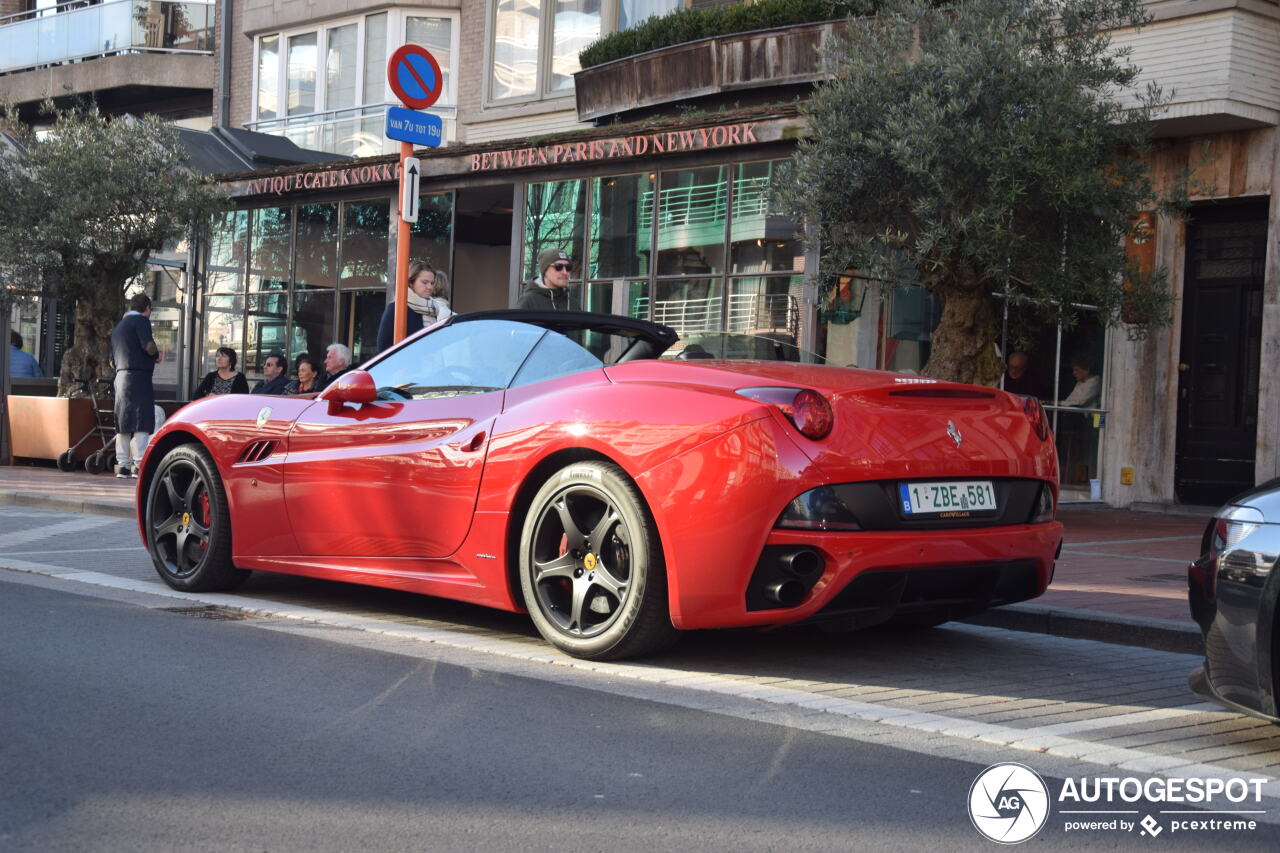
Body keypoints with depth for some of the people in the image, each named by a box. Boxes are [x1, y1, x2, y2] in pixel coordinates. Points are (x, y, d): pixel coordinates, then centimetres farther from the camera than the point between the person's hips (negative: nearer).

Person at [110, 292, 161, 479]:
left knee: (123, 423, 9)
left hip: (120, 377, 8)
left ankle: (123, 465, 10)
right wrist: (157, 356, 0)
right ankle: (139, 464, -17)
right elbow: (148, 346, -18)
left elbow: (113, 360, 26)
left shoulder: (118, 327, 24)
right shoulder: (141, 321, -3)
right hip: (138, 377, -8)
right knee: (141, 422, -11)